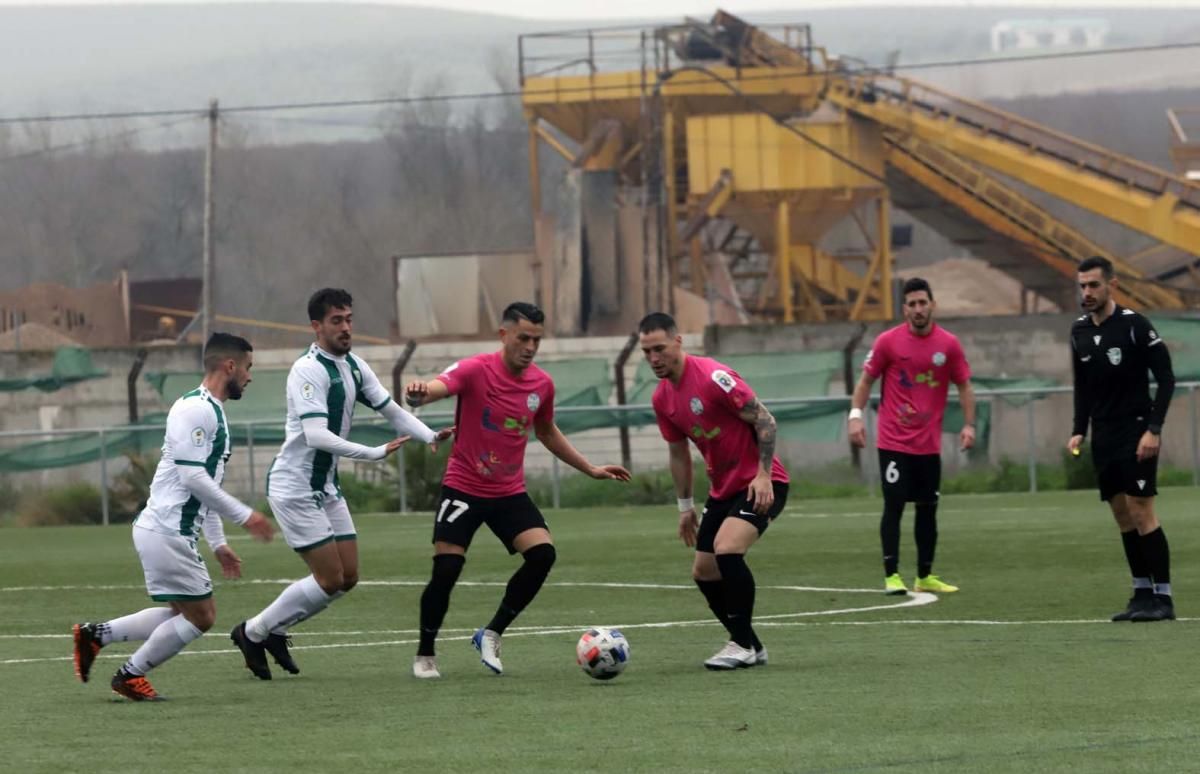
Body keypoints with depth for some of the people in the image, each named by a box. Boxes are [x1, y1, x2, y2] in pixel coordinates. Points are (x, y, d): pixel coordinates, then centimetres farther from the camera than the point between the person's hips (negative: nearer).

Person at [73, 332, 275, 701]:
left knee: (192, 613, 13)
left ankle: (96, 634, 16)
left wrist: (218, 543, 23)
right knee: (199, 616, -4)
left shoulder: (214, 412, 18)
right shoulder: (194, 409, -15)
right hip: (165, 530, -10)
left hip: (175, 532, 10)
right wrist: (244, 515, -17)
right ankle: (130, 676, 8)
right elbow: (192, 477, -21)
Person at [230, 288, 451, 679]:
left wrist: (430, 436, -6)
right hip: (294, 487, -9)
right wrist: (376, 453, -34)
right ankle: (252, 633, 6)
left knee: (348, 577, 6)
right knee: (330, 579, -10)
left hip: (326, 486, 9)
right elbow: (317, 435, -30)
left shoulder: (354, 367, 7)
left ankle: (273, 630, 21)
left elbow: (393, 411, 12)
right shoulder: (308, 370, -20)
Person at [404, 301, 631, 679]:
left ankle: (491, 634, 2)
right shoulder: (476, 370, -15)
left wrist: (591, 469, 23)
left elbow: (547, 432, 21)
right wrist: (419, 393, -59)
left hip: (510, 492, 5)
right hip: (464, 488, -5)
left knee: (543, 553, -15)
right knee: (446, 570, -12)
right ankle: (424, 655, 11)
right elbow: (437, 387, -34)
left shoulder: (542, 384, 2)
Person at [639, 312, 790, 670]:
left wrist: (763, 474, -25)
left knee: (727, 549, -27)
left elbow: (764, 420, -19)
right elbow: (678, 451, 18)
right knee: (704, 571, 6)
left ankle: (743, 644, -15)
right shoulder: (662, 398, 4)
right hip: (723, 489, 9)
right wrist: (685, 506, 18)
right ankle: (748, 646, 21)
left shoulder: (712, 376, -20)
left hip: (760, 484, -9)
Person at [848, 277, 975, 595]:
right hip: (893, 441, -3)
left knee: (928, 509, 8)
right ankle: (891, 576, -6)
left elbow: (964, 386, 8)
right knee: (894, 505, -8)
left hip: (929, 444, 3)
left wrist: (969, 424, -2)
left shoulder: (948, 344, 1)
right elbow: (866, 381, 2)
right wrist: (856, 415, -10)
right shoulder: (888, 341, -4)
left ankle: (925, 577, 17)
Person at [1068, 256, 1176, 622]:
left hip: (1136, 432, -6)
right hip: (1104, 437, 6)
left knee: (1141, 511, -11)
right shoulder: (1080, 331, 7)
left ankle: (1163, 597, -9)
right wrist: (1079, 431, 7)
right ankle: (1143, 593, 10)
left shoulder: (1134, 325, -12)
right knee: (1122, 516, 5)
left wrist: (1153, 429, -16)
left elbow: (1166, 378, -11)